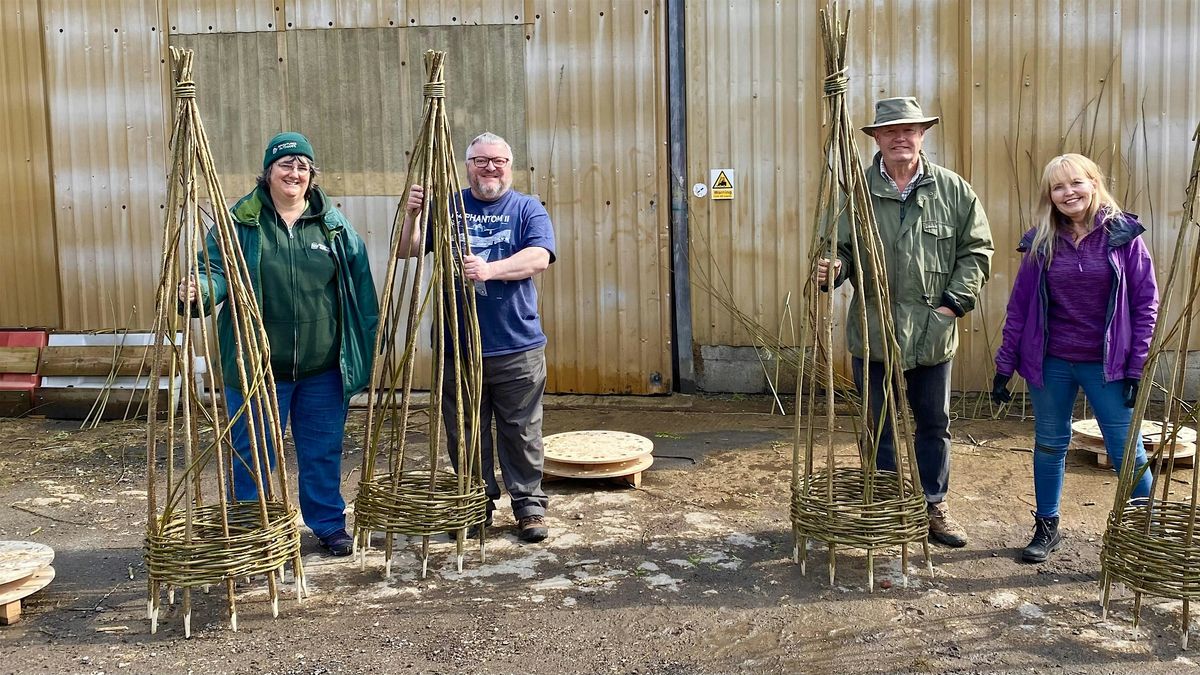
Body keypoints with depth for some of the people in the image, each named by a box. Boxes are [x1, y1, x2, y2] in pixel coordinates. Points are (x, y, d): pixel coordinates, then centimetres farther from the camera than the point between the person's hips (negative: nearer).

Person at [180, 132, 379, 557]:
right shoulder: (241, 221, -1)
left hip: (324, 366, 2)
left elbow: (360, 285, 7)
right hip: (259, 366, -2)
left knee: (323, 450, 14)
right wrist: (199, 290, -31)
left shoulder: (334, 224, 5)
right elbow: (217, 269, -8)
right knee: (252, 453, 8)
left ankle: (329, 524, 31)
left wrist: (369, 344, 5)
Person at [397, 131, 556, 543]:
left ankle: (529, 505, 16)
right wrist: (412, 214, -15)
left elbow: (539, 257, -12)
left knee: (521, 432, 4)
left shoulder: (528, 209, 4)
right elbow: (406, 250, 4)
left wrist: (491, 269, -27)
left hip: (517, 347, -2)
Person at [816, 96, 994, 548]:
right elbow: (842, 249, 1)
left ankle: (933, 505, 29)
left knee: (934, 424, 14)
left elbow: (976, 249, 4)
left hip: (933, 334, 2)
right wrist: (833, 268, -22)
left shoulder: (953, 190, 1)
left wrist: (955, 301, -5)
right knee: (881, 427, 8)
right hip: (873, 332, -1)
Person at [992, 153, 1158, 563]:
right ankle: (1046, 528, 28)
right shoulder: (1042, 241, 1)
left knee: (1128, 451, -1)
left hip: (1108, 364, -2)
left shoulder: (1123, 234, -5)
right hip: (1050, 362, 2)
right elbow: (1019, 305, 4)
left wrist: (1138, 365, -8)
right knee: (1049, 446, 13)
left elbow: (1146, 302, -3)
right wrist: (1005, 365, 2)